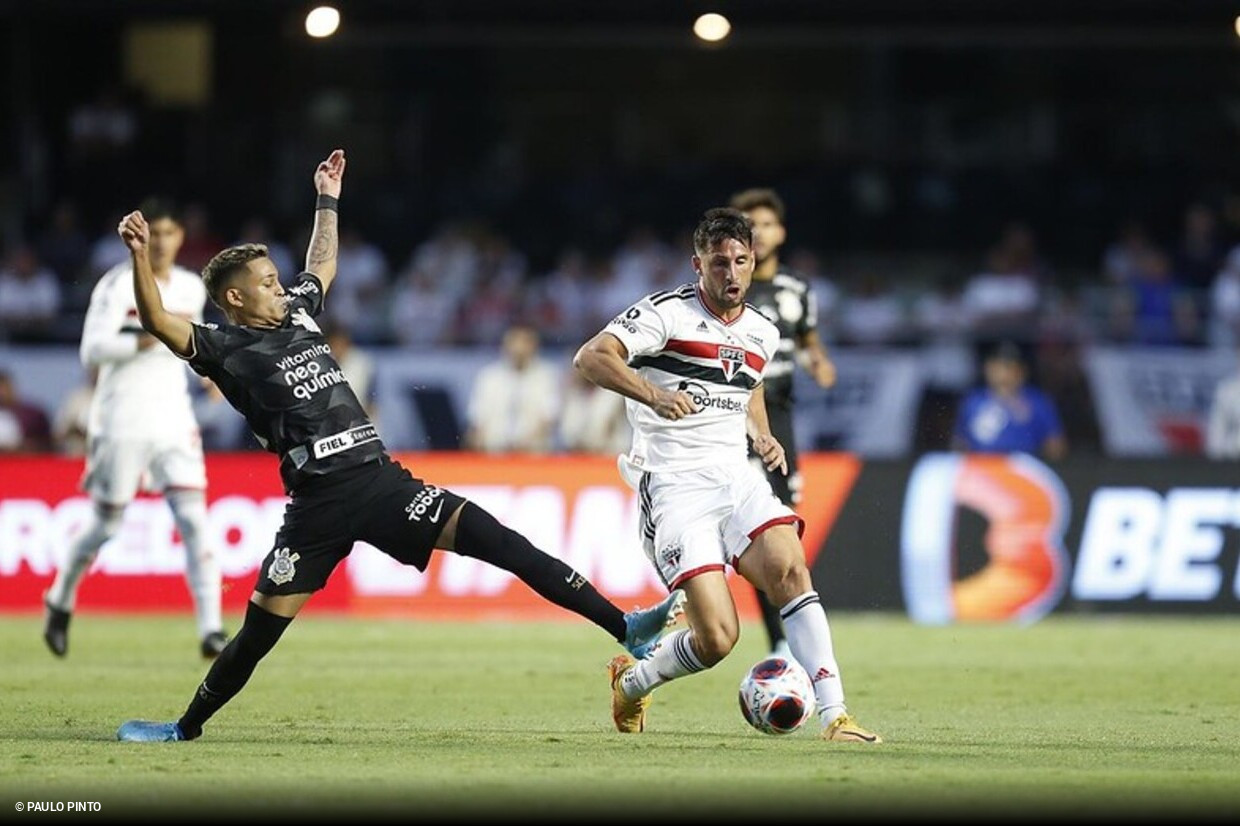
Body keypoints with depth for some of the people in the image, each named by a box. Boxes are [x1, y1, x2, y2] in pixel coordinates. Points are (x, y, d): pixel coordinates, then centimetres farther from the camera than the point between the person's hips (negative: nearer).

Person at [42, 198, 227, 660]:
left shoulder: (191, 289, 10)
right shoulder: (117, 287, -8)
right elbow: (91, 350, -17)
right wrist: (152, 338, -25)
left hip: (173, 423, 4)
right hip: (121, 426, -4)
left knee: (194, 521, -11)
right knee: (106, 527, 6)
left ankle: (210, 629, -16)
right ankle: (60, 601, 33)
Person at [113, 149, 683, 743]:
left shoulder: (297, 313, 19)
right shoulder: (225, 349, 0)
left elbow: (323, 266, 40)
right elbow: (158, 322, -14)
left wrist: (327, 199, 42)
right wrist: (140, 255, -25)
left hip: (380, 481, 4)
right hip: (318, 504, -4)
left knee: (495, 539, -7)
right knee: (260, 629, -1)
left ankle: (623, 627, -10)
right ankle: (186, 727, 20)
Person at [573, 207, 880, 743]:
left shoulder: (763, 334, 13)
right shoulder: (667, 313, -7)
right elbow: (590, 358, -19)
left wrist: (764, 438, 16)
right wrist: (654, 395, -33)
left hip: (737, 478, 5)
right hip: (675, 491, -5)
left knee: (788, 569, -24)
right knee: (716, 639, -15)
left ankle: (834, 715, -23)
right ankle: (631, 682, 16)